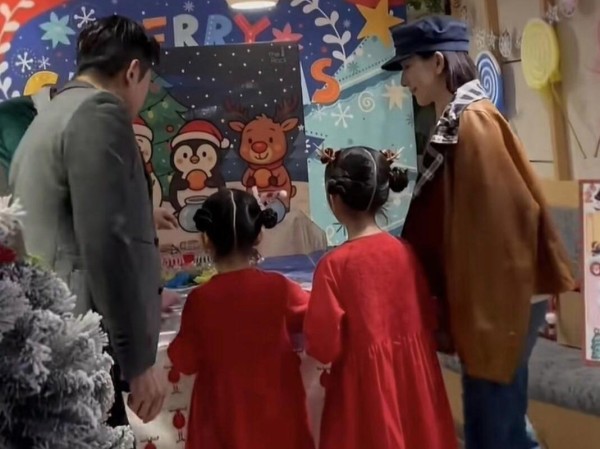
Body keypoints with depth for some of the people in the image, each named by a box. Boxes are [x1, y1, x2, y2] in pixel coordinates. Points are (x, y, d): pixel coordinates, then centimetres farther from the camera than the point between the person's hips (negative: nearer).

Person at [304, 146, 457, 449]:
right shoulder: (405, 251, -4)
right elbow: (427, 319, 5)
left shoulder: (334, 264, -18)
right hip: (414, 372, 4)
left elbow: (323, 345, -15)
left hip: (364, 381, -4)